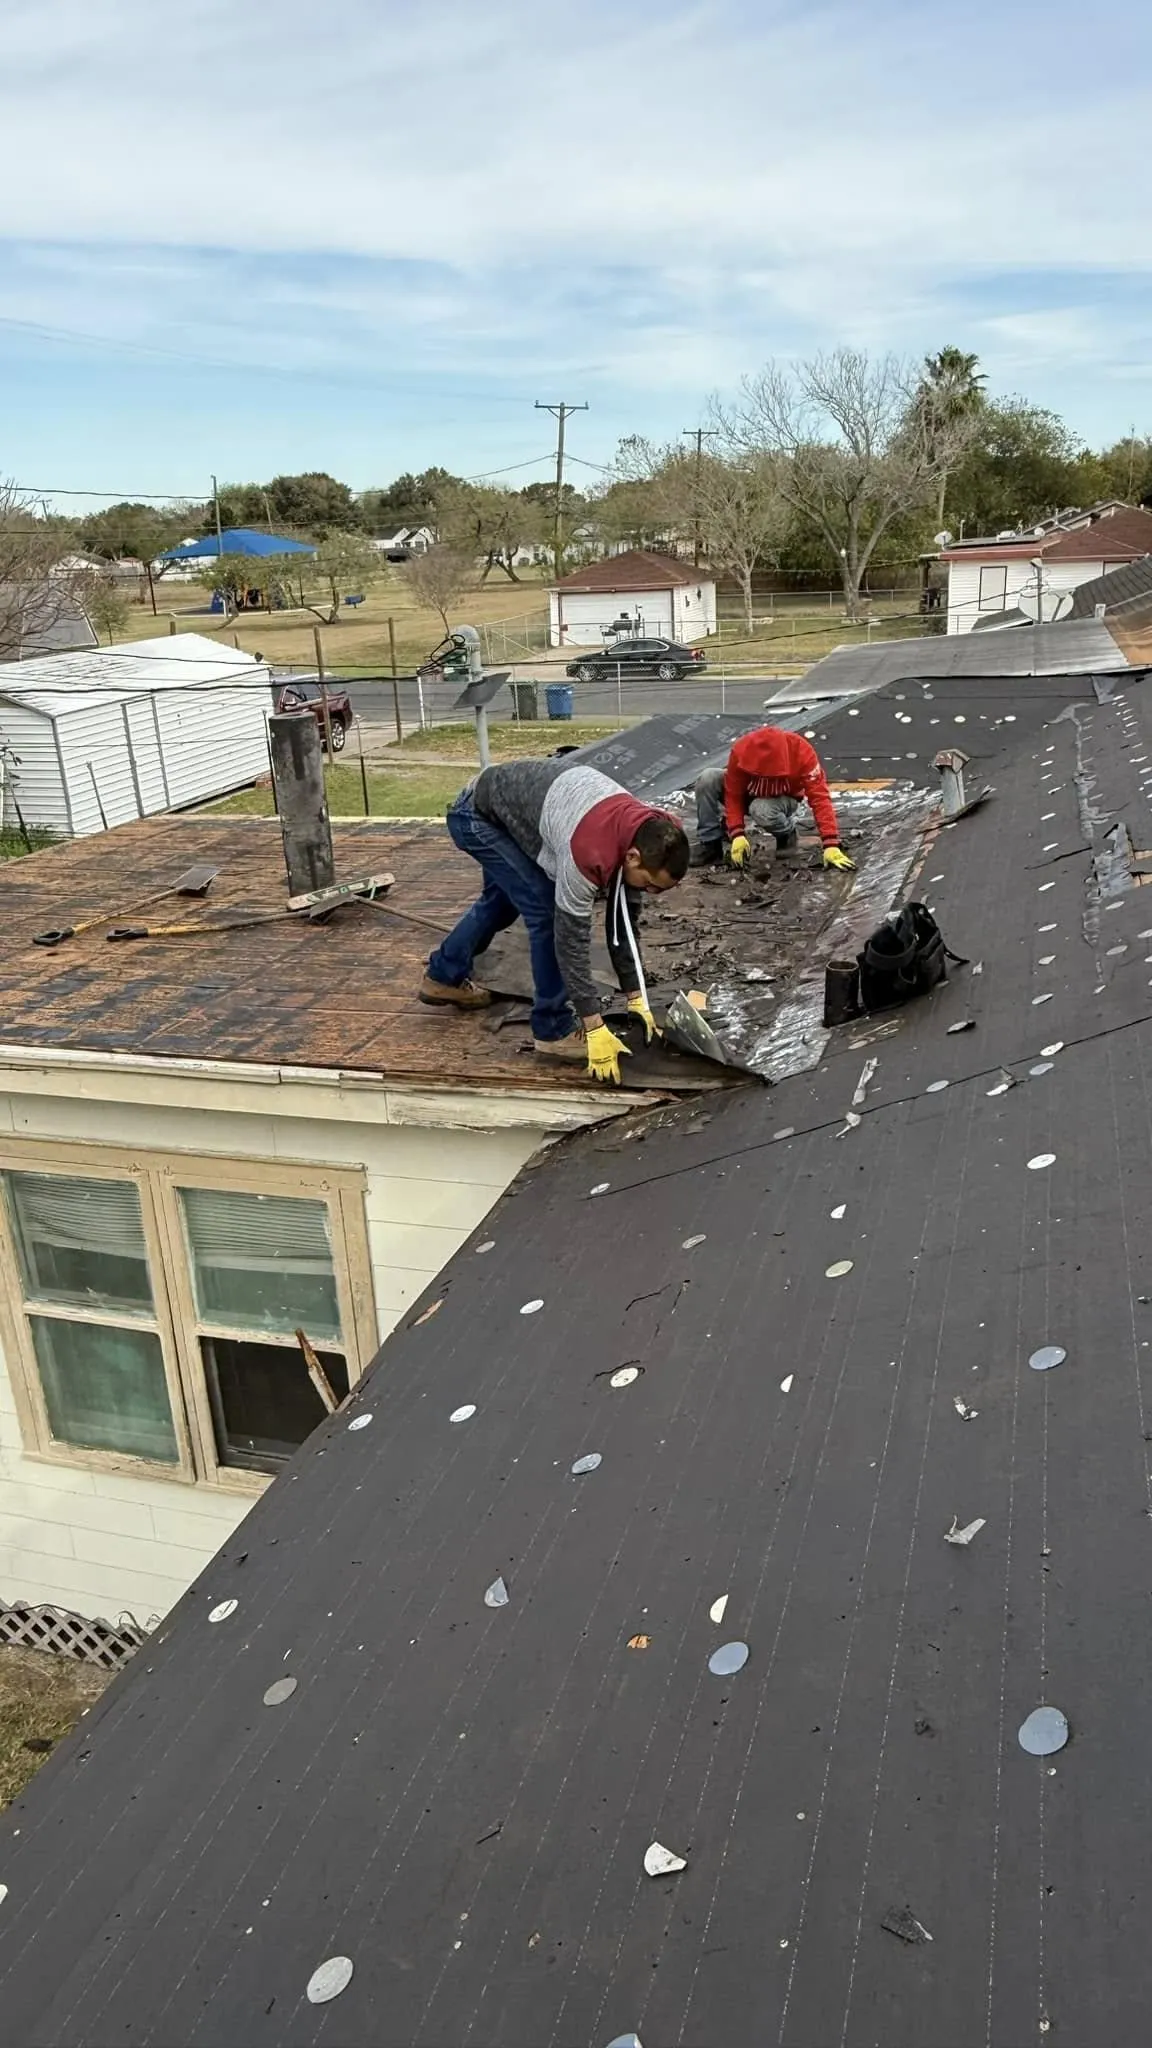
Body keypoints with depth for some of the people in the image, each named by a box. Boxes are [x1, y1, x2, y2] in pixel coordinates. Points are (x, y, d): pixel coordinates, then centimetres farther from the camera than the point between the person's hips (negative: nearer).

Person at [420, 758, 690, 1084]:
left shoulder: (640, 832, -13)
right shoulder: (590, 852, -37)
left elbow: (624, 923, -1)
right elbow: (572, 939, -30)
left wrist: (637, 999, 0)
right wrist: (596, 1030, -26)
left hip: (509, 800, 9)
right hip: (478, 813, -9)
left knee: (504, 899, 28)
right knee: (546, 911, -16)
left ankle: (443, 977, 48)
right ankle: (553, 1029, -3)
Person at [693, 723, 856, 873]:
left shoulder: (801, 752, -33)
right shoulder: (741, 750, -29)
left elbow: (819, 797, -35)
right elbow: (733, 795, -22)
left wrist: (831, 845, -42)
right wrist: (737, 835, -35)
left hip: (783, 800, -2)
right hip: (749, 794, 2)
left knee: (761, 809, -39)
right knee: (708, 779, -25)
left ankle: (786, 833, -5)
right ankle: (710, 844, -13)